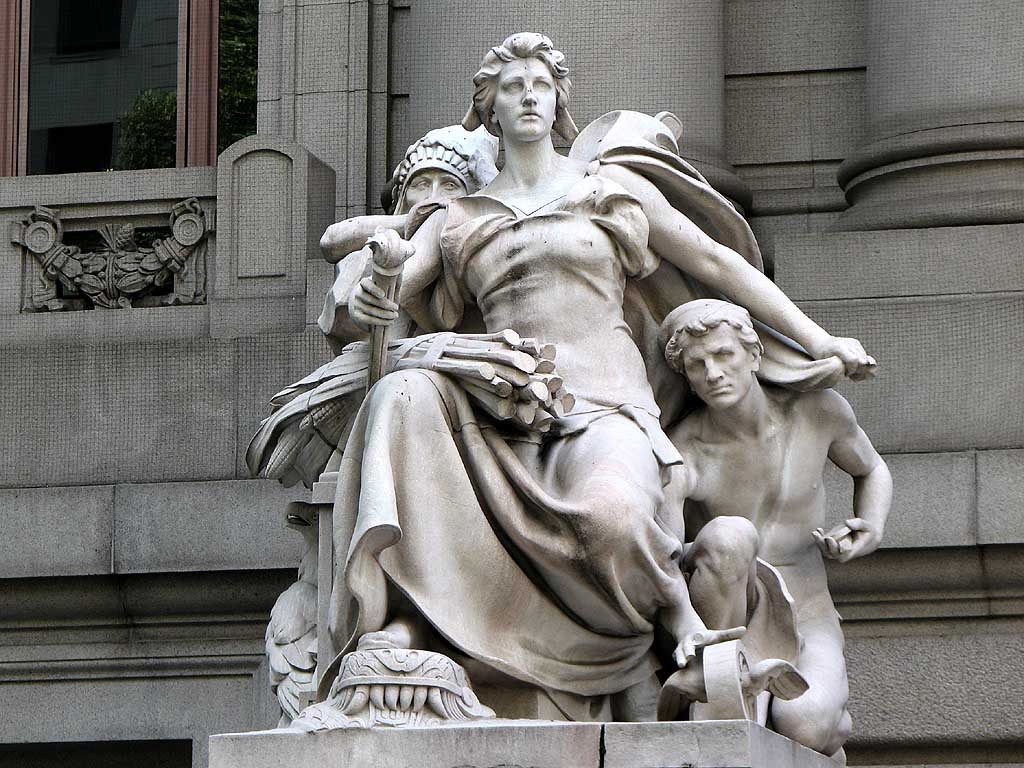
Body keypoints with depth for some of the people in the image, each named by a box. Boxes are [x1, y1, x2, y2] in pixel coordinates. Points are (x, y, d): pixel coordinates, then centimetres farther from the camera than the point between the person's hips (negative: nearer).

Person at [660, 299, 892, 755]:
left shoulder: (820, 410, -4)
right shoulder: (684, 451, -13)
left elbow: (870, 470, 18)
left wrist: (872, 532, -2)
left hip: (807, 630, 1)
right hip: (719, 630, -1)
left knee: (802, 730, -35)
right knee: (729, 534, -35)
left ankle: (832, 720, 5)